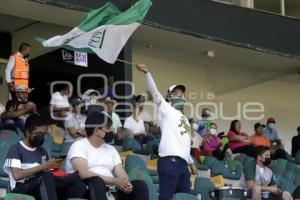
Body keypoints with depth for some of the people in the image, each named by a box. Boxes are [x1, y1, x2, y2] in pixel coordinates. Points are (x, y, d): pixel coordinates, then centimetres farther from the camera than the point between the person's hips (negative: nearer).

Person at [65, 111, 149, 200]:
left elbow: (122, 175, 8)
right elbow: (84, 174, -18)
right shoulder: (79, 146, -2)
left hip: (111, 190, 6)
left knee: (140, 185, -15)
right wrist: (114, 181, -23)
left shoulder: (111, 149, 20)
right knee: (97, 182, -39)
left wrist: (125, 184, -18)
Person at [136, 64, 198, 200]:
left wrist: (191, 163, 31)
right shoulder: (166, 110, 8)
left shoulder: (184, 118, 30)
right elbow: (154, 92, -7)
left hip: (182, 163, 8)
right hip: (169, 161, -8)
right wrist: (147, 73, -20)